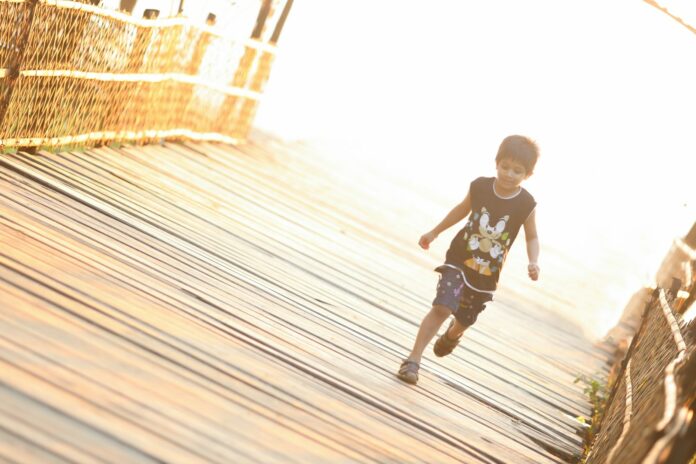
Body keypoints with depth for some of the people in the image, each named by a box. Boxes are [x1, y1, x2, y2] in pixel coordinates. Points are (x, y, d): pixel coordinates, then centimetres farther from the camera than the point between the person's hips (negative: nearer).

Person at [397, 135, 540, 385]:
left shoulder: (526, 204, -13)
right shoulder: (479, 186, -11)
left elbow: (532, 237, 2)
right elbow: (463, 209, 9)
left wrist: (533, 262, -16)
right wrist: (435, 232, 18)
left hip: (487, 273, 1)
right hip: (459, 259, -1)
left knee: (465, 319, 18)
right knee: (442, 307, -20)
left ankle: (452, 335, 56)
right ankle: (413, 360, -14)